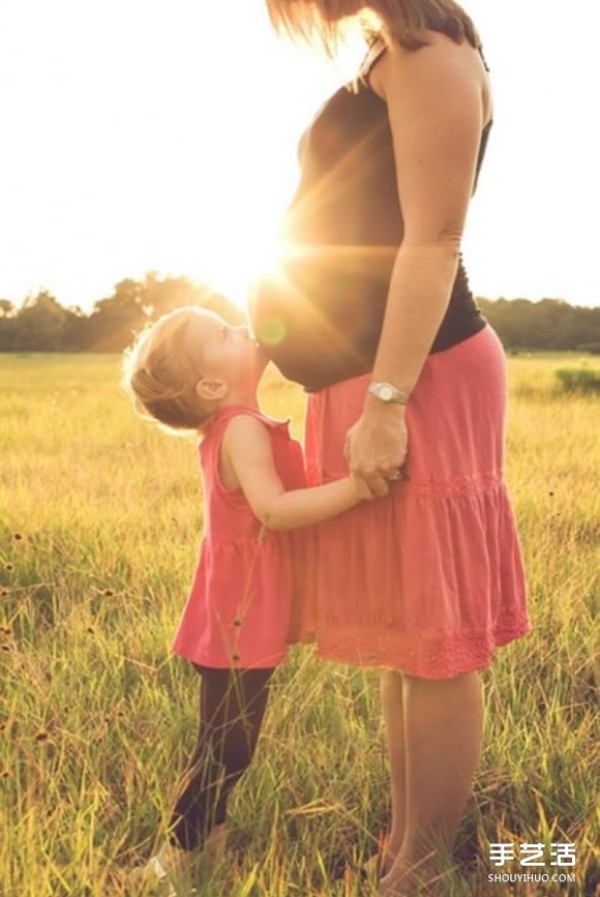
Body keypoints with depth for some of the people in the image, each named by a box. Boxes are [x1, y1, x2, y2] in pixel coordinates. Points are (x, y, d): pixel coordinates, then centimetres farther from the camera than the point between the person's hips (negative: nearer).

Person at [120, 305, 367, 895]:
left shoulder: (233, 427, 8)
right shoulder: (243, 428, -22)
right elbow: (275, 509, -35)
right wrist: (359, 485, -35)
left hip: (242, 616, 9)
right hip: (241, 623, -9)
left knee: (228, 738, 22)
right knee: (226, 746, 1)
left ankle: (206, 831, 37)